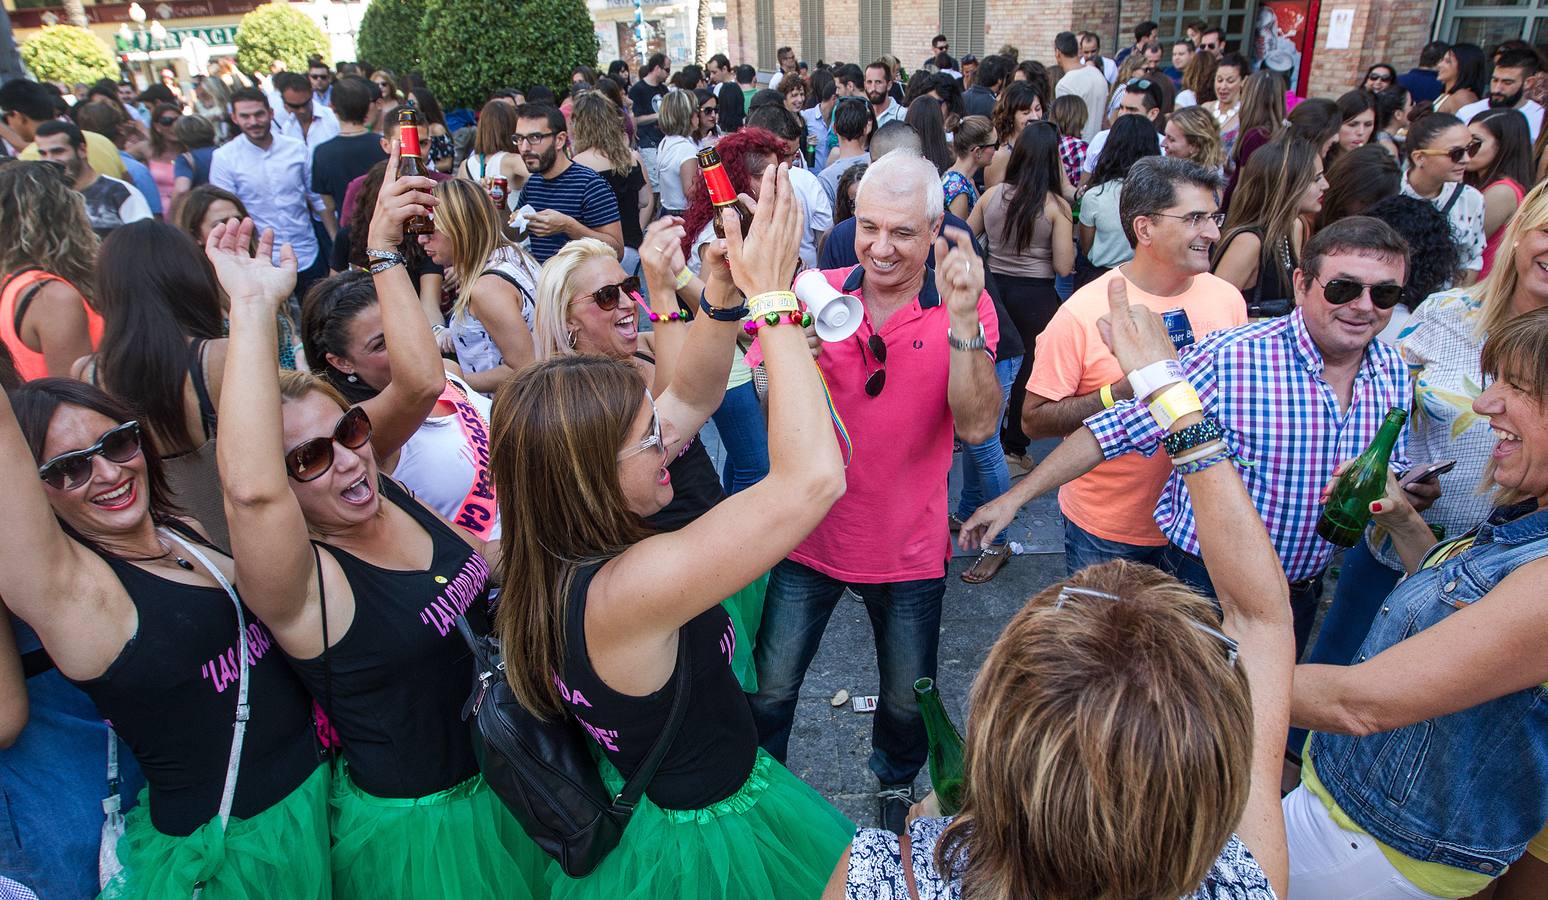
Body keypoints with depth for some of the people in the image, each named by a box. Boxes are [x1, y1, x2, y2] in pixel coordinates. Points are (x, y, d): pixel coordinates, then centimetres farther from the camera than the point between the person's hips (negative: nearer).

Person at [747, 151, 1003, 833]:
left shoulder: (966, 308, -11)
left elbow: (976, 426, -22)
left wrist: (961, 321, -33)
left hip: (908, 548, 0)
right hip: (809, 534, 1)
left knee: (907, 699, 19)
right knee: (769, 688, 12)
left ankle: (897, 780, 51)